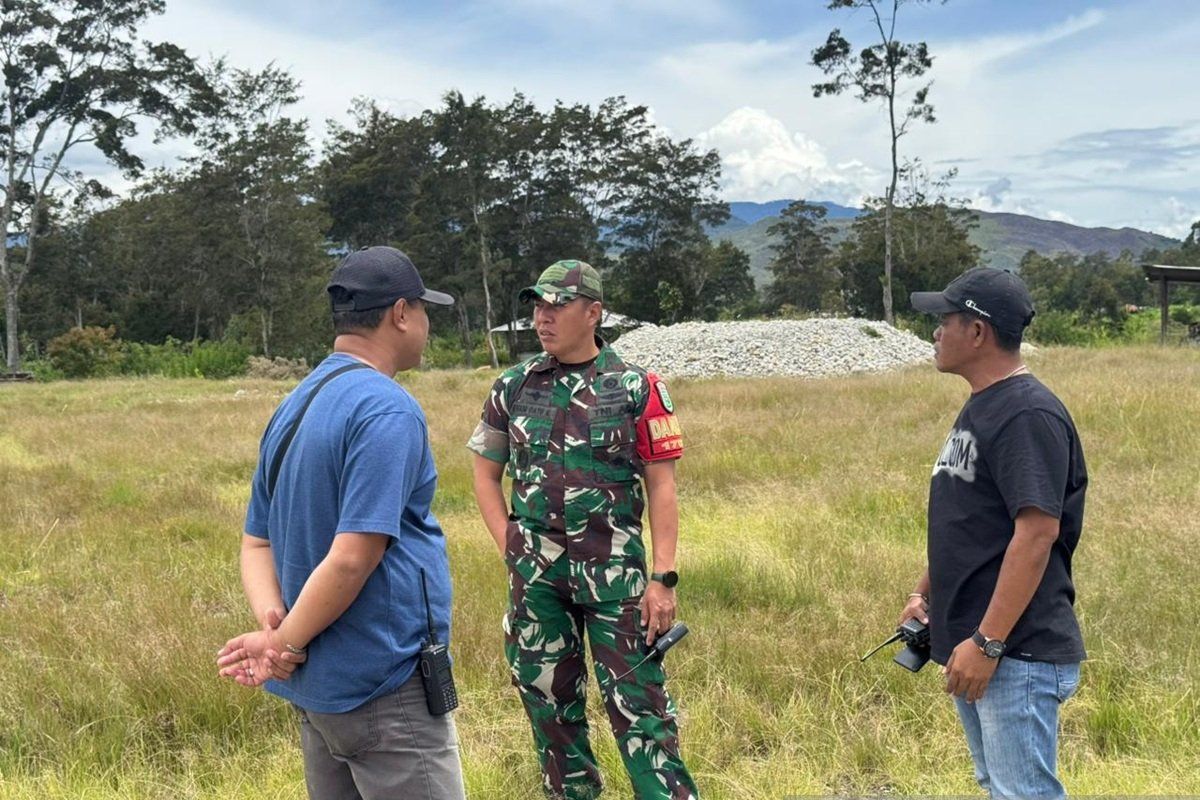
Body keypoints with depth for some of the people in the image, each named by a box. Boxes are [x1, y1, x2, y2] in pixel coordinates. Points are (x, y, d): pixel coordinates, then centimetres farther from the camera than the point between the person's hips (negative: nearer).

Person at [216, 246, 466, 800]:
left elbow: (256, 544, 10)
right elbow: (352, 558, -23)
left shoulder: (293, 407, 10)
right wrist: (284, 643, -12)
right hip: (384, 689, -9)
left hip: (315, 690, 9)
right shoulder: (389, 411, -17)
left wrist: (271, 622, -5)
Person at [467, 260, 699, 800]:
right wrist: (510, 548, 3)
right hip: (535, 575, 4)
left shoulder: (636, 389, -3)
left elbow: (660, 486, -4)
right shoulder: (513, 388, 5)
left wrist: (663, 578, -10)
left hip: (615, 572, -3)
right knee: (549, 700, 13)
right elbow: (486, 473, 14)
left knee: (638, 703, -3)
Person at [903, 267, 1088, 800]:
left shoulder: (1028, 415, -18)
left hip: (1017, 654, -10)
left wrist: (987, 642, -25)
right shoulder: (980, 406, 14)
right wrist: (925, 593, 18)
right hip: (972, 640, 10)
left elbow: (1037, 532, -24)